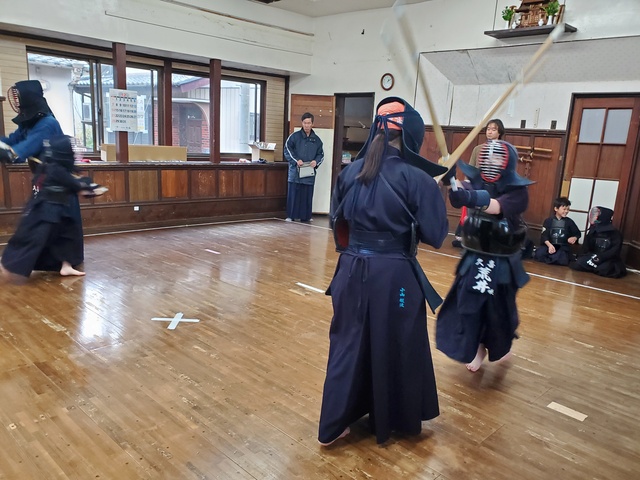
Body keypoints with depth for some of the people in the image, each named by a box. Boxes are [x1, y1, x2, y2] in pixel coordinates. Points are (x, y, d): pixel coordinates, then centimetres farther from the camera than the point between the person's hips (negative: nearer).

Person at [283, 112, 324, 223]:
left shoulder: (316, 139, 11)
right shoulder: (294, 136, 3)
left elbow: (321, 154, 16)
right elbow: (287, 149, -1)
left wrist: (316, 162, -5)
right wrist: (295, 161, -14)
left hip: (309, 173, 2)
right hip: (295, 172, -2)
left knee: (307, 196, 4)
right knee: (293, 194, -1)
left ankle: (305, 217, 13)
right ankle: (290, 216, 8)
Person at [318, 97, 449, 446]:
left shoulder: (351, 171, 1)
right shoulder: (417, 178, -13)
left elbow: (338, 221, 10)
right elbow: (434, 235, -9)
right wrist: (436, 196, 7)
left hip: (352, 270, 4)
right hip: (395, 275, -4)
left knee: (348, 343, 16)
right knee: (398, 347, 16)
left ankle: (332, 427, 25)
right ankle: (400, 420, 38)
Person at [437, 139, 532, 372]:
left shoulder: (518, 192, -15)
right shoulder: (476, 184, -6)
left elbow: (495, 207, -36)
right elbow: (459, 196, -29)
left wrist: (473, 198, -56)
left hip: (502, 263, -2)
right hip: (474, 260, 2)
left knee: (499, 308, 14)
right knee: (467, 305, 3)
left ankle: (501, 344, 45)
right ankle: (477, 347, 28)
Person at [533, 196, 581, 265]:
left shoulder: (569, 222, 7)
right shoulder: (548, 221, 3)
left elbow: (578, 233, 15)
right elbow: (544, 236, -5)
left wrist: (574, 238, -10)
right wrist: (549, 245, -23)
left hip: (563, 247, 0)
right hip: (549, 245, 0)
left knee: (562, 261, -32)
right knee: (539, 255, -30)